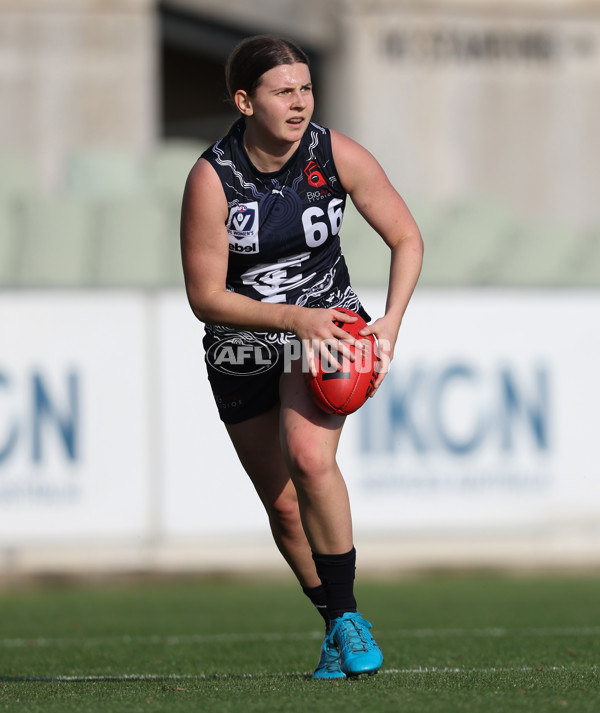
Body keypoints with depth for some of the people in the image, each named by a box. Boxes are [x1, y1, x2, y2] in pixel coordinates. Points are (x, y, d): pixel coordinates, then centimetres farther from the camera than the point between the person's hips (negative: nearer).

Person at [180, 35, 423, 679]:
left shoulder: (337, 155, -13)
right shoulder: (211, 178, -19)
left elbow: (407, 239, -2)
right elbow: (206, 297, -16)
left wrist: (390, 324, -15)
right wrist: (294, 317, -27)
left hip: (325, 324, -1)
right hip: (242, 351, 1)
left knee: (310, 458, -27)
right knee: (284, 506, 6)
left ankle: (348, 615, -16)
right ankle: (335, 627, 26)